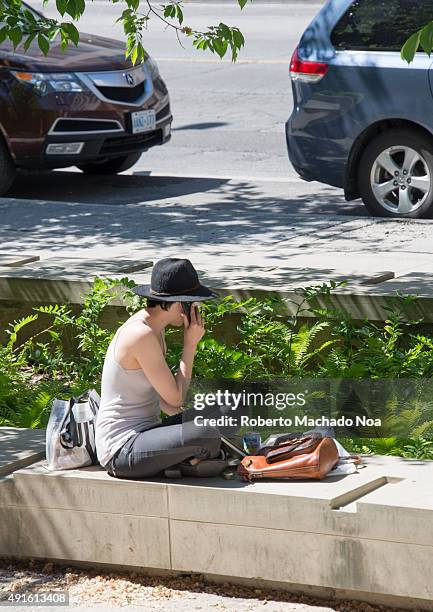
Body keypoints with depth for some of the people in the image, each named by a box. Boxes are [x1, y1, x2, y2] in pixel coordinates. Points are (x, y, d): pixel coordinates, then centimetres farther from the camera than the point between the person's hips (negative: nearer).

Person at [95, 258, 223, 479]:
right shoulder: (142, 335, -21)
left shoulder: (154, 327, 10)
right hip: (121, 450, -10)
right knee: (207, 436, -26)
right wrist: (190, 344, -10)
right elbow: (175, 398, -16)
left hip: (143, 433, 10)